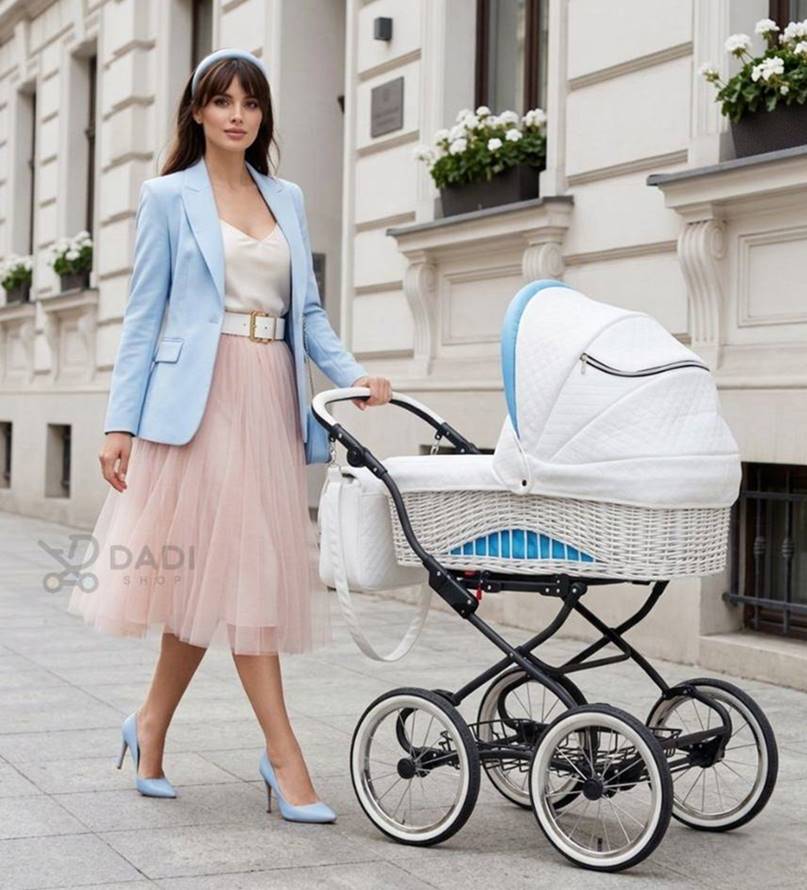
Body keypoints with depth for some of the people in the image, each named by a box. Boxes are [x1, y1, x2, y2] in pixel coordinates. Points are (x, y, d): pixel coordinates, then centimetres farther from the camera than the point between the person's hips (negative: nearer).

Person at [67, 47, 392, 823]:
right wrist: (120, 422, -5)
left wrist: (352, 374, -3)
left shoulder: (287, 199, 16)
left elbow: (308, 312, 15)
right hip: (200, 398, -5)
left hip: (270, 401, 5)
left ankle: (151, 725, 22)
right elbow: (144, 315, 1)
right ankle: (283, 756, -6)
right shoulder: (169, 196, 4)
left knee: (211, 575, 6)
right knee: (245, 567, -10)